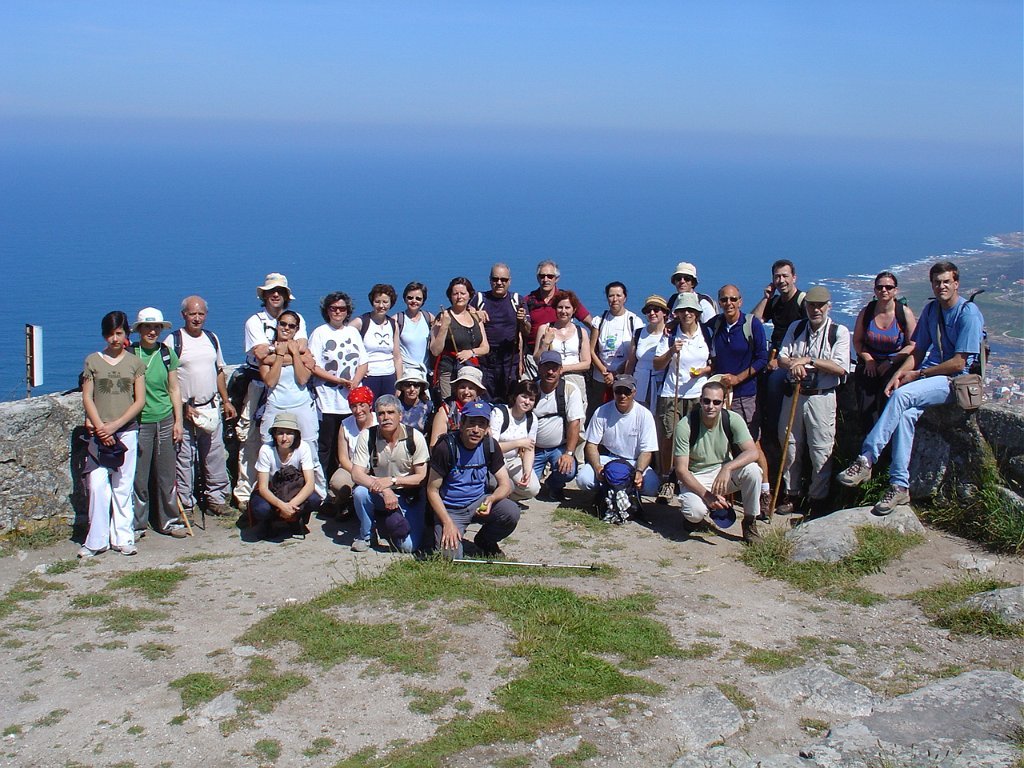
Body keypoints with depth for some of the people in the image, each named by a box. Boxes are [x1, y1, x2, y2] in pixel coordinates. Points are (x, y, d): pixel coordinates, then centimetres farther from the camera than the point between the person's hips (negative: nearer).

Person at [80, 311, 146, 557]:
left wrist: (115, 425, -9)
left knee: (123, 487, 3)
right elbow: (87, 398, 3)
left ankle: (123, 538, 10)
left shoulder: (135, 363, 6)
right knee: (97, 486, -5)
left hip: (127, 431, 0)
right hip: (99, 433, 0)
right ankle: (96, 541, 2)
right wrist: (100, 428, -10)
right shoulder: (93, 361, 7)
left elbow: (140, 400, 1)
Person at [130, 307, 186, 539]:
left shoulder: (167, 354, 6)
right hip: (139, 422, -3)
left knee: (167, 475, 7)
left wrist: (178, 421, 6)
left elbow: (174, 389, 10)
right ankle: (137, 524, 12)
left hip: (165, 420, 3)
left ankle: (169, 521, 18)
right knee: (139, 476, 1)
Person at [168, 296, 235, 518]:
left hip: (211, 408, 5)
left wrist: (226, 401, 15)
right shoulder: (173, 341, -6)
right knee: (184, 458, -1)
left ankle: (217, 498, 19)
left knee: (215, 454, 8)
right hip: (184, 410, -5)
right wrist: (183, 406, -13)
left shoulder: (212, 338, 12)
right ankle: (185, 504, 8)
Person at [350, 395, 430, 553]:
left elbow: (422, 477, -12)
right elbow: (357, 474, -18)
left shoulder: (415, 437, -14)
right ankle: (365, 535, -4)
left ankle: (387, 523, 18)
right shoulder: (367, 436, -13)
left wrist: (392, 480, -27)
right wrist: (385, 491, -34)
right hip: (378, 492, 1)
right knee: (360, 492, -32)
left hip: (409, 496, -1)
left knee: (409, 546, -16)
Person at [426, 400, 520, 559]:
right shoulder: (446, 447, -18)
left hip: (478, 503, 4)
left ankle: (485, 541, 7)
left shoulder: (489, 445, -6)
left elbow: (505, 484, -4)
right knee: (450, 555, -24)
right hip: (450, 509, -4)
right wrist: (448, 523, -20)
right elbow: (432, 490, -12)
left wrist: (491, 499, -27)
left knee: (511, 513, -24)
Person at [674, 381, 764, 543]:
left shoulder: (732, 419, -13)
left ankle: (749, 523, -7)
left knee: (752, 470, -28)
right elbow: (681, 469, -19)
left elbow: (752, 452, -23)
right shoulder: (685, 426, -20)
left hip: (724, 473, 3)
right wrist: (707, 495, -30)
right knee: (695, 512, -33)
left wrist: (727, 468, -41)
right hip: (695, 478, -3)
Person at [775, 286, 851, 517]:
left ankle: (818, 498, 10)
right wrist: (794, 364, -17)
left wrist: (809, 360, -16)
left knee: (821, 450, -2)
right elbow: (781, 358, 5)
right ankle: (791, 494, 21)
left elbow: (841, 368, -12)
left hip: (822, 397, -4)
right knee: (790, 446, 9)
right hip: (793, 394, 4)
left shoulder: (839, 332, -3)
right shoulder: (796, 328, 9)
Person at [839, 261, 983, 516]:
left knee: (901, 395, -31)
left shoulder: (968, 313, -8)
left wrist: (918, 374, -9)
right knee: (906, 414, -25)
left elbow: (959, 363, -12)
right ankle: (899, 486, -27)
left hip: (956, 380, -6)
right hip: (929, 374, 6)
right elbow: (919, 351, 15)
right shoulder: (931, 310, 14)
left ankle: (867, 459, -31)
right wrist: (899, 374, -3)